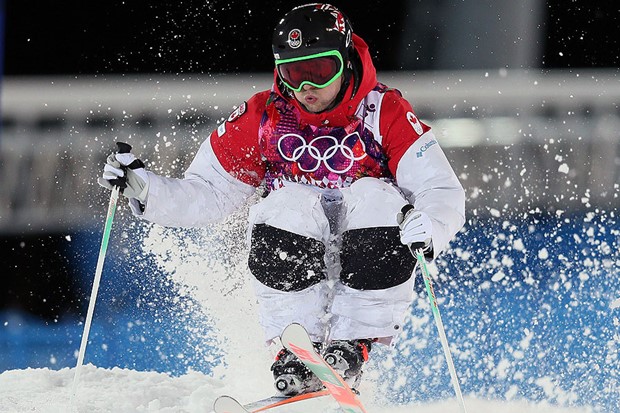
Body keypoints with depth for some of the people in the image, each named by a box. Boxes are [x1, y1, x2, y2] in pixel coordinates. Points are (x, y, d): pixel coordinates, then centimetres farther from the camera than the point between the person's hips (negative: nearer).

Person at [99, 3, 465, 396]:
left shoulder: (384, 113, -7)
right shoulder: (261, 118, -1)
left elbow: (444, 193, -14)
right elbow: (206, 194, 6)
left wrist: (429, 226, -37)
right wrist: (146, 189, -11)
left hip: (371, 268, -1)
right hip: (292, 264, 1)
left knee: (378, 198, -30)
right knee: (288, 204, -29)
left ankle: (351, 348, -26)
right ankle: (296, 350, -25)